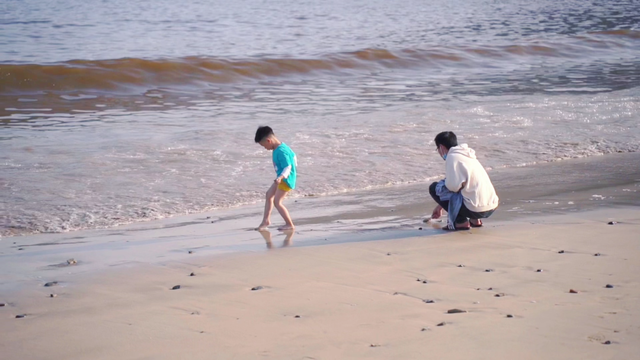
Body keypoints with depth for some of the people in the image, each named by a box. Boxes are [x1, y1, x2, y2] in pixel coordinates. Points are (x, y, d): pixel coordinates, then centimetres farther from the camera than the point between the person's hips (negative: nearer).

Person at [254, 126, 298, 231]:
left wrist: (280, 177, -45)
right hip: (281, 178, 11)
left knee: (277, 202, -8)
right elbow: (292, 156, 16)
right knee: (269, 195, 19)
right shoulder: (281, 146, 2)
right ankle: (266, 220, 26)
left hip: (286, 179, -11)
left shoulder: (281, 152, -27)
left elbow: (287, 168, -30)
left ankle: (289, 225, -1)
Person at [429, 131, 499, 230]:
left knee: (434, 188, 3)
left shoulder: (453, 156, -8)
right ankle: (475, 220, 17)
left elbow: (454, 186, -19)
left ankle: (461, 222, -2)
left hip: (476, 210, -9)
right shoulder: (466, 155, 20)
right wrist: (440, 206, 40)